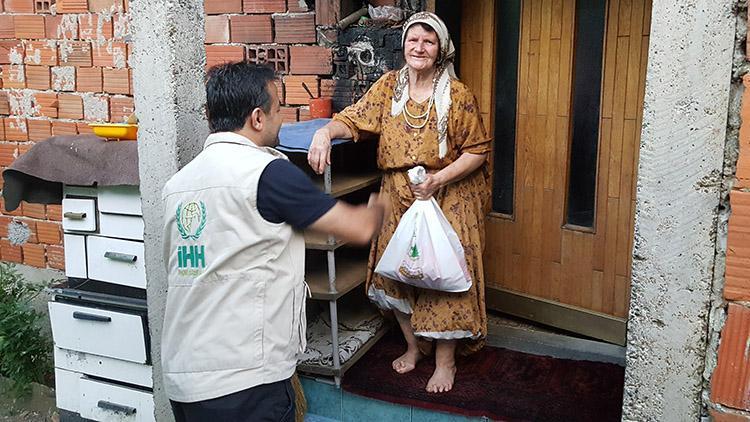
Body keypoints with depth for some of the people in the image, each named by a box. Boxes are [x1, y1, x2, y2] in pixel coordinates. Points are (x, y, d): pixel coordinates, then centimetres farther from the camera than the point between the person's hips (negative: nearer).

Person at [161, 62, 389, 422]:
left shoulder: (177, 182, 8)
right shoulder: (268, 171, -14)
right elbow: (358, 228, -7)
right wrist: (377, 209, 16)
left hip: (180, 375, 8)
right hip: (243, 382, -8)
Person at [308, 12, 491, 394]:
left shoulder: (457, 95, -7)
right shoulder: (389, 86, 2)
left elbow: (478, 150, -5)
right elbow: (352, 119, -4)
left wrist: (440, 178, -19)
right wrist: (325, 131, -26)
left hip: (446, 200, -3)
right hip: (397, 198, 4)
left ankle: (445, 361, 20)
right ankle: (414, 345, 34)